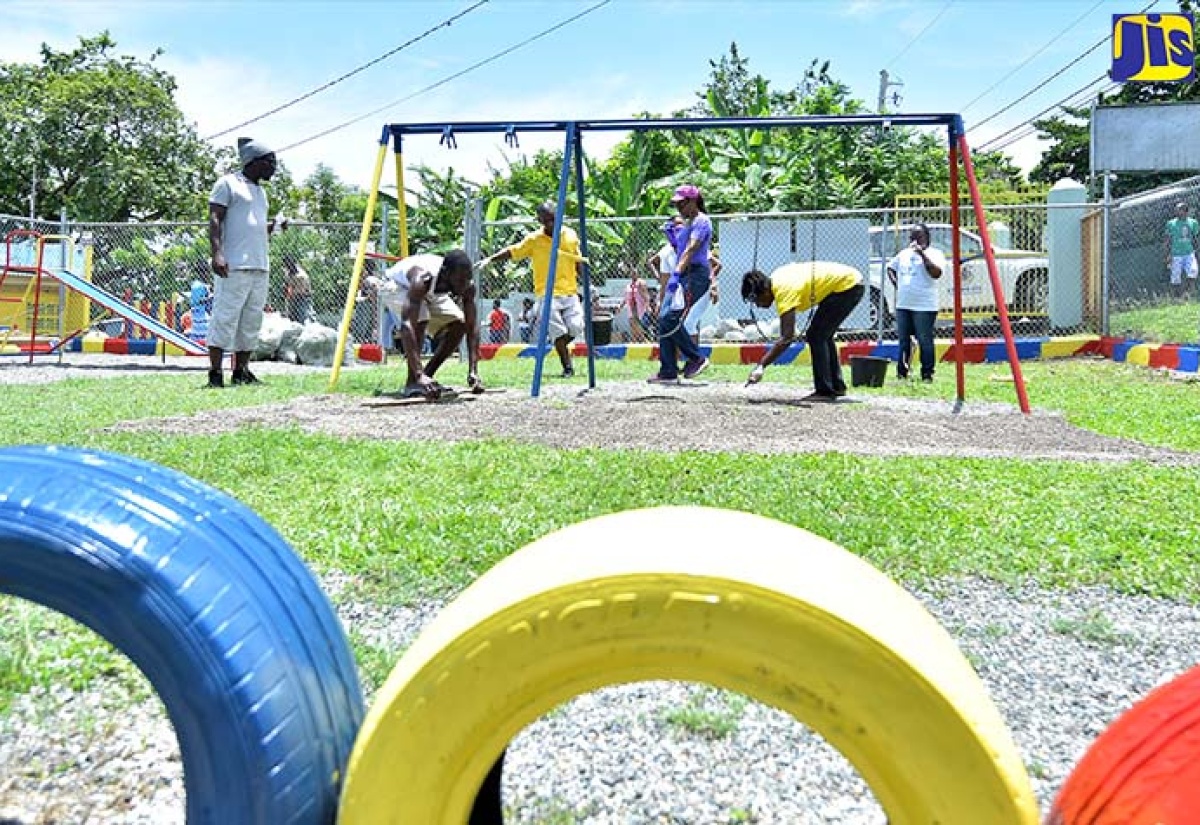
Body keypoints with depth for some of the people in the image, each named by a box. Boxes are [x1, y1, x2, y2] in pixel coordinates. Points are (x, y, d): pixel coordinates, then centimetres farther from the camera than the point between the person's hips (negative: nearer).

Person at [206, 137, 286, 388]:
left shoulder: (260, 191, 24)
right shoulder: (228, 183, 0)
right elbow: (214, 220, -8)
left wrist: (274, 225, 10)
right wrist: (217, 253, -19)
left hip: (260, 267, 8)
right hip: (234, 266, -8)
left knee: (251, 322, 7)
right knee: (224, 319, -9)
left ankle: (242, 372, 12)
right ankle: (215, 374, -8)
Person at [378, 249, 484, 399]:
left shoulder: (468, 286, -29)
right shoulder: (422, 280, -44)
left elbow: (472, 327, -25)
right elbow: (407, 325, -51)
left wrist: (473, 371, -35)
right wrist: (419, 374, -59)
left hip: (430, 293, 6)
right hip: (396, 286, -6)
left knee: (459, 324, -12)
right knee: (419, 319, -34)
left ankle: (427, 376, 2)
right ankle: (412, 382, -22)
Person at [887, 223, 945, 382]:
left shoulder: (934, 254, -1)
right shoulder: (903, 254, 17)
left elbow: (936, 273, -17)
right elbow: (891, 267, 29)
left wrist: (923, 254, -17)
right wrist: (895, 281, 12)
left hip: (924, 307, -6)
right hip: (902, 305, 6)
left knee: (925, 341, -5)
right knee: (903, 341, 10)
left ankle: (927, 374, 0)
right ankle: (902, 373, 17)